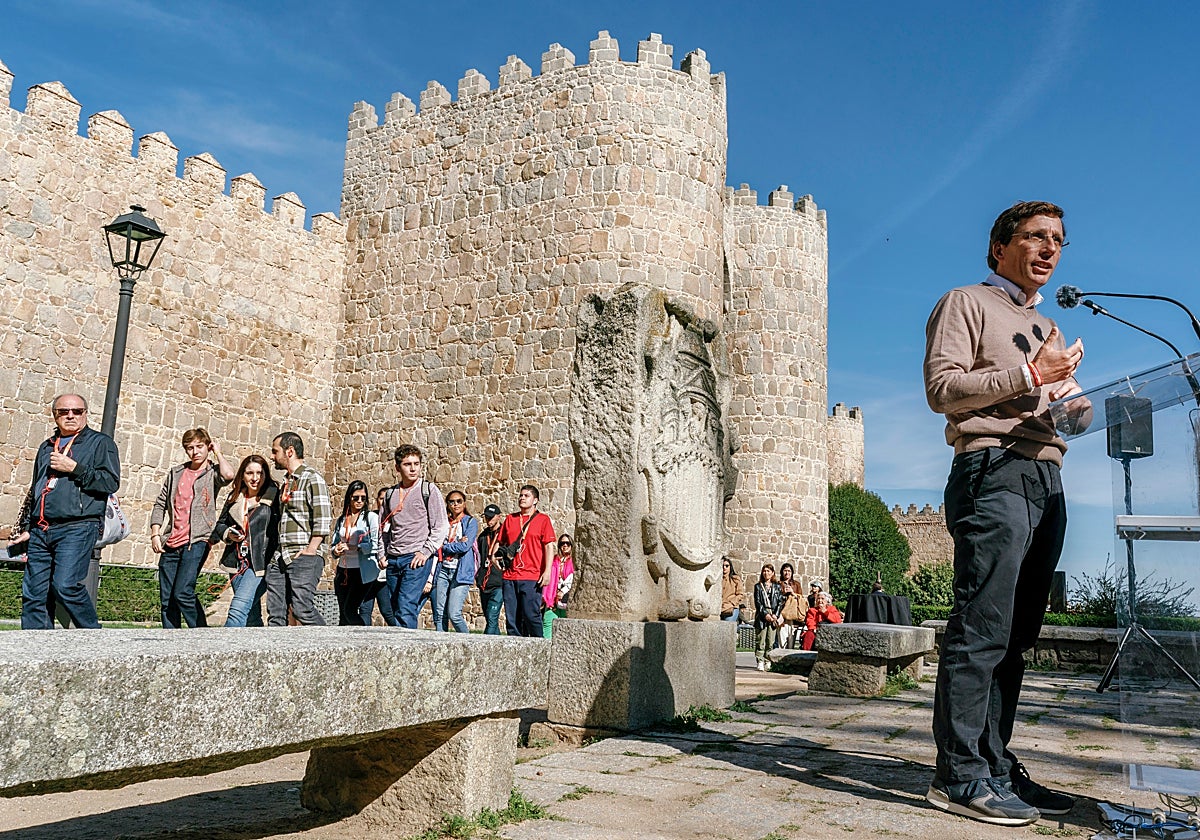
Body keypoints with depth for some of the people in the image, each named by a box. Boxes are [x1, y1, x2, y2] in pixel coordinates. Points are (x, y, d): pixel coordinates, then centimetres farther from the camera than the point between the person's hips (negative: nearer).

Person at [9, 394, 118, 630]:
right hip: (40, 531, 7)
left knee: (65, 586, -18)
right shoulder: (46, 447, 24)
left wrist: (74, 468, -12)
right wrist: (25, 528, 24)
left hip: (77, 528, -6)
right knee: (32, 593, 2)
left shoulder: (100, 442, 5)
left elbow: (111, 482, -8)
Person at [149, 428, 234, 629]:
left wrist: (217, 452, -2)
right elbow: (160, 504, 20)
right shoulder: (176, 473, 18)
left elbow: (228, 475, -20)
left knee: (183, 592, -16)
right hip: (171, 543, 5)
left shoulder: (213, 473, 5)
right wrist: (155, 534, 7)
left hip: (197, 540, -5)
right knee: (166, 599, 4)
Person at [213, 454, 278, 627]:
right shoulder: (235, 497, 13)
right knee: (252, 616, 12)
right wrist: (228, 534, 0)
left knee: (239, 608, -17)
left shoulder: (274, 497, -4)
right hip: (237, 562, 6)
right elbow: (220, 524, 22)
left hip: (261, 563, -6)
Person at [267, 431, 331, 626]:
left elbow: (323, 520, -13)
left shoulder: (312, 478, -5)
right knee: (275, 614, 3)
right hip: (280, 558, 8)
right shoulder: (286, 481, 21)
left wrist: (309, 551, -17)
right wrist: (276, 553, 15)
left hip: (304, 557, -8)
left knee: (302, 610, -15)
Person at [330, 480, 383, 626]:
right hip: (343, 571, 5)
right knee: (343, 614, 5)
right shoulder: (340, 520, 14)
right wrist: (336, 551, -7)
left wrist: (351, 548, -16)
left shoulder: (371, 517, 0)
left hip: (363, 571, -5)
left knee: (350, 610, -12)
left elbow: (375, 545, -8)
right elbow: (332, 545, 16)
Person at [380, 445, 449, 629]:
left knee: (405, 610, -17)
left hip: (416, 559, -6)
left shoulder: (429, 490, 0)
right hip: (393, 559, 6)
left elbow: (441, 527, -4)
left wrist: (425, 552, -12)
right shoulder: (391, 493, 14)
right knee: (395, 612, 8)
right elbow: (383, 527, 25)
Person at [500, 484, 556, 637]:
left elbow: (549, 546, -3)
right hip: (510, 576, 4)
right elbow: (501, 543, 25)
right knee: (512, 618, 4)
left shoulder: (543, 519, 3)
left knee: (531, 615, -9)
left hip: (532, 577, -4)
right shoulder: (510, 518, 16)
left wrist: (547, 571, -12)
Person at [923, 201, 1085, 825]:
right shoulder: (966, 304, 7)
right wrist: (1029, 376, -10)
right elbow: (942, 387, -7)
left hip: (1047, 480, 8)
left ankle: (995, 767, 10)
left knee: (1016, 634, 5)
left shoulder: (1047, 327, 31)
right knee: (982, 628, -13)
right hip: (993, 472, -8)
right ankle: (959, 775, -10)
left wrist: (1076, 401, 5)